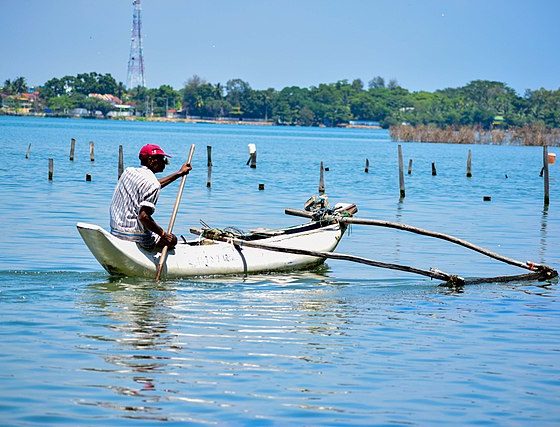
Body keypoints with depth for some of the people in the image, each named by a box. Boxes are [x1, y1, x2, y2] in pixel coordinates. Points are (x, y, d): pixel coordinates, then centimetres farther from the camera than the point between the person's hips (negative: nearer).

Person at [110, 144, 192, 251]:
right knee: (172, 239, 14)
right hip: (136, 237, -8)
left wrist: (179, 173, 33)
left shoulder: (128, 171, 9)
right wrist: (163, 234, -15)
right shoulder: (153, 184, -17)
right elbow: (143, 216, -27)